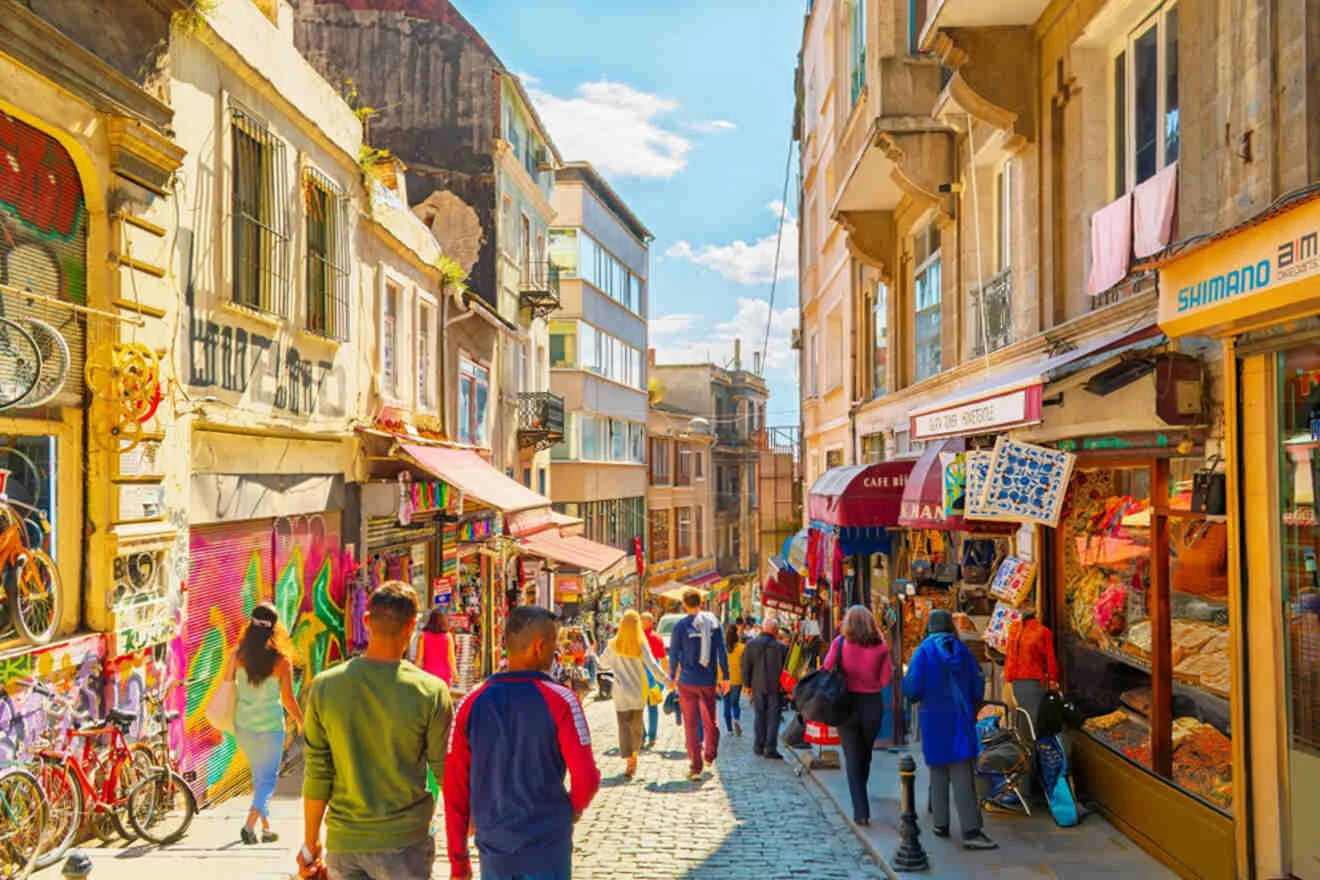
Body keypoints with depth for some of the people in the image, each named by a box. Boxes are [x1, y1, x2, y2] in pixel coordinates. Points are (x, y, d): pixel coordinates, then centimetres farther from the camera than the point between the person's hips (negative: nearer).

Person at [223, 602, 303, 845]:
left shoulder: (238, 654, -8)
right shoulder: (282, 660, -15)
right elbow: (287, 699, -9)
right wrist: (301, 721, 7)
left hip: (243, 724, 4)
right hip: (270, 725, -4)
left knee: (259, 775, 20)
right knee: (268, 778, 8)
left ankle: (266, 826, 27)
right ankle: (250, 824, -10)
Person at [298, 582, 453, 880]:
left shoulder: (324, 687, -6)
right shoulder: (430, 692, -13)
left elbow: (316, 776, -2)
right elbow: (446, 772, -5)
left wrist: (310, 842, 10)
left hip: (342, 843, 3)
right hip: (403, 843, -2)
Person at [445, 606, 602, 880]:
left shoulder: (471, 704, -4)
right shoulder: (560, 700, -13)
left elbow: (455, 787, -1)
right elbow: (586, 778, -15)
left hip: (494, 851, 3)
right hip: (548, 850, -3)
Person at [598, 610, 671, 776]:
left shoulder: (614, 645, -6)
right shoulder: (641, 644, -9)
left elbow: (603, 661, 11)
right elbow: (652, 665, -15)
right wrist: (666, 681, -12)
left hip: (621, 691, -1)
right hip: (638, 691, 1)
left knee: (624, 725, -1)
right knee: (636, 725, 18)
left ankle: (629, 761, -14)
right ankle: (634, 755, 31)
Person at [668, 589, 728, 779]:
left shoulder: (680, 626, -7)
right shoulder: (713, 622, 0)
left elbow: (674, 654, -2)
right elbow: (722, 651, 0)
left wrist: (672, 677, 11)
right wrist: (726, 675, 6)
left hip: (687, 681, -2)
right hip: (709, 680, 2)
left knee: (691, 723, 4)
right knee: (710, 719, 20)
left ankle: (695, 766, 3)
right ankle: (709, 755, 36)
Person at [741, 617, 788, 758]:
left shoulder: (751, 644, -2)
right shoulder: (781, 647, -9)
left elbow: (746, 666, 1)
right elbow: (785, 668, -5)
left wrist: (747, 684, 9)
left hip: (757, 685, 3)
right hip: (775, 686, -2)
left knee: (760, 715, 15)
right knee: (773, 717, 3)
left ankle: (759, 746, 18)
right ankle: (770, 748, -2)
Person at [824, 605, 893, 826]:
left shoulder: (839, 643, -10)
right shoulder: (880, 647, -7)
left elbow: (827, 669, -7)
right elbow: (886, 680, -6)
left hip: (847, 703, -2)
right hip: (872, 703, 2)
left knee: (853, 758, 5)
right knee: (865, 756, 20)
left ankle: (860, 811, -2)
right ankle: (861, 806, 34)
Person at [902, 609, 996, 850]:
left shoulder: (924, 651, -6)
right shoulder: (962, 651, 4)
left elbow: (912, 688, -12)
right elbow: (978, 688, 8)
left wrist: (915, 696, 11)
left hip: (934, 719, -1)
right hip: (961, 719, 1)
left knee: (938, 771, 13)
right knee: (962, 774, -3)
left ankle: (941, 824, 18)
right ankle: (970, 831, -10)